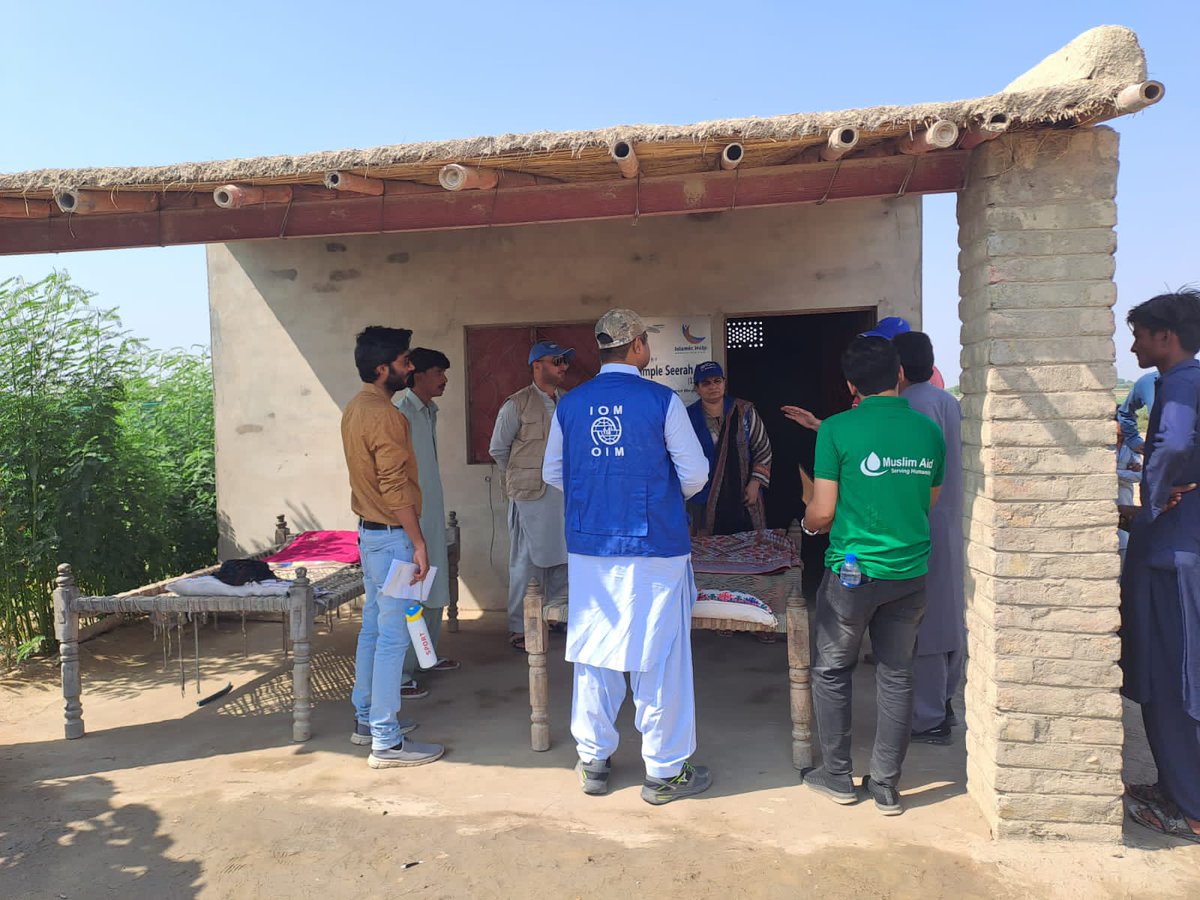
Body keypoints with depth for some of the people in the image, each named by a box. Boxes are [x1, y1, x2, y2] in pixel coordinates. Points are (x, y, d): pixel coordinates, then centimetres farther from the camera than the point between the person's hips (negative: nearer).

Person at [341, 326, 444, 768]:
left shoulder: (355, 408, 11)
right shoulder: (385, 416, -20)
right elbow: (395, 487, -23)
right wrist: (418, 542, -19)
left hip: (369, 531, 10)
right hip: (392, 535, -10)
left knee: (373, 628, 18)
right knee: (393, 637, -4)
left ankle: (366, 719, 30)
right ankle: (387, 742, 3)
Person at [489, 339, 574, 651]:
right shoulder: (517, 404, -7)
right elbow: (498, 448, 2)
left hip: (565, 493, 5)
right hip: (530, 495, -5)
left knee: (561, 558, 13)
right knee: (526, 562, 2)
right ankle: (519, 628, 13)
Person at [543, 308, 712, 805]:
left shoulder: (570, 404, 2)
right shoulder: (662, 401, -9)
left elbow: (552, 473, 11)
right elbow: (695, 474, -5)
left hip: (588, 545, 4)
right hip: (655, 546, -4)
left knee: (592, 651, 13)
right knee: (658, 656, 6)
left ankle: (593, 760, 25)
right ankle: (664, 771, 17)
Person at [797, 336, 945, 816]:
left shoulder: (837, 429, -12)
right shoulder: (929, 429, 1)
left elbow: (823, 512, -10)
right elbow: (929, 503, 11)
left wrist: (807, 521, 12)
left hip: (853, 572, -4)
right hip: (910, 572, 4)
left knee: (832, 672, 14)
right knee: (897, 676, 13)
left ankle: (837, 776, 23)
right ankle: (886, 786, 21)